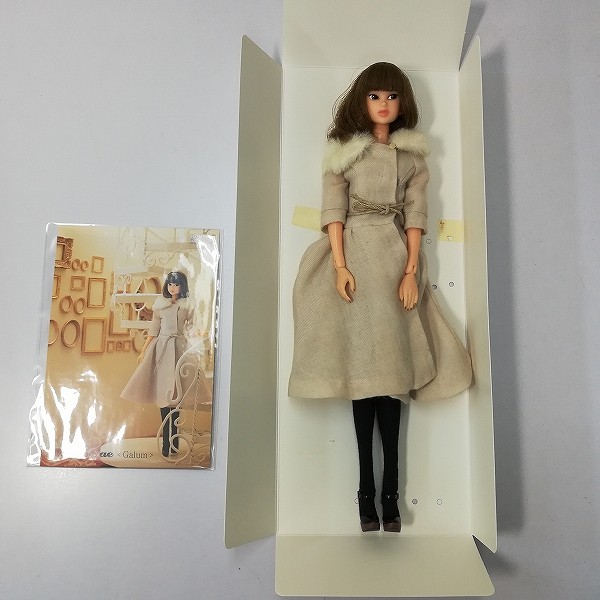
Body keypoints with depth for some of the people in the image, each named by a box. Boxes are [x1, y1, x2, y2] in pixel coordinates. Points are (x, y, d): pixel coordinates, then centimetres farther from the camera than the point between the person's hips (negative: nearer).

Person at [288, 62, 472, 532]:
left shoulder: (412, 153, 15)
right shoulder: (343, 149, 9)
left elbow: (415, 213, 6)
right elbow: (334, 210, 0)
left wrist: (411, 270, -6)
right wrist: (340, 266, -13)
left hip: (396, 259, 2)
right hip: (357, 257, -2)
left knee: (393, 365, -2)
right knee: (362, 366, -3)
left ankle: (390, 489, 5)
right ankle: (367, 488, 4)